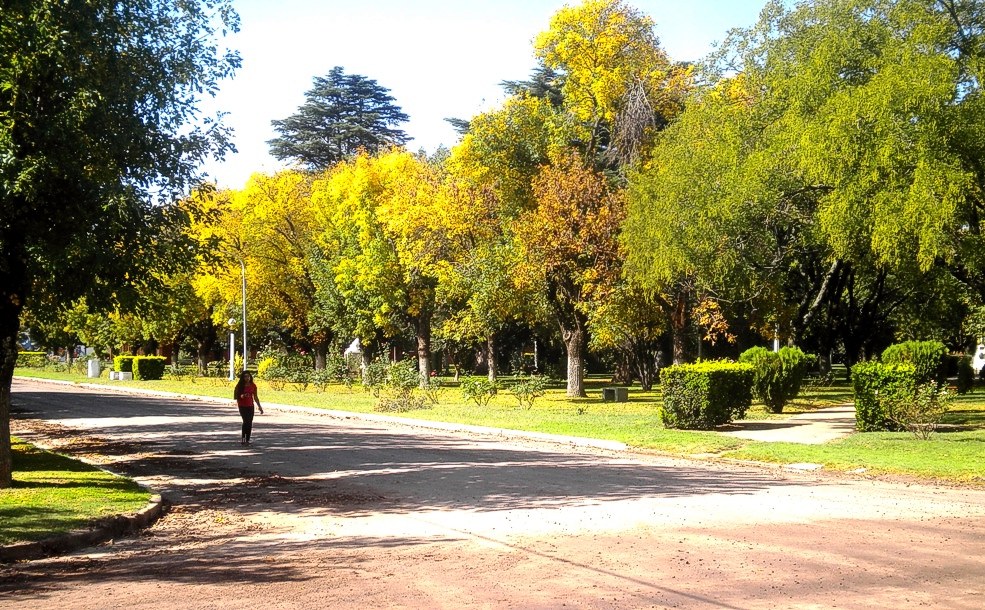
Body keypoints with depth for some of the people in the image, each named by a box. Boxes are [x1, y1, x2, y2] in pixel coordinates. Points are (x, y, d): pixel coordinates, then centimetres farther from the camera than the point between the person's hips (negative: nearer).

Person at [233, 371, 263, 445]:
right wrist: (241, 396, -24)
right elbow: (236, 395, -2)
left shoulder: (253, 386, 5)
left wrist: (259, 406, 11)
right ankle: (243, 438, -9)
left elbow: (255, 397, 11)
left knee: (250, 423, 3)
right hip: (242, 406, -4)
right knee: (246, 421, -19)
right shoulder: (240, 385, -4)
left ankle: (247, 440, 11)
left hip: (250, 406, 4)